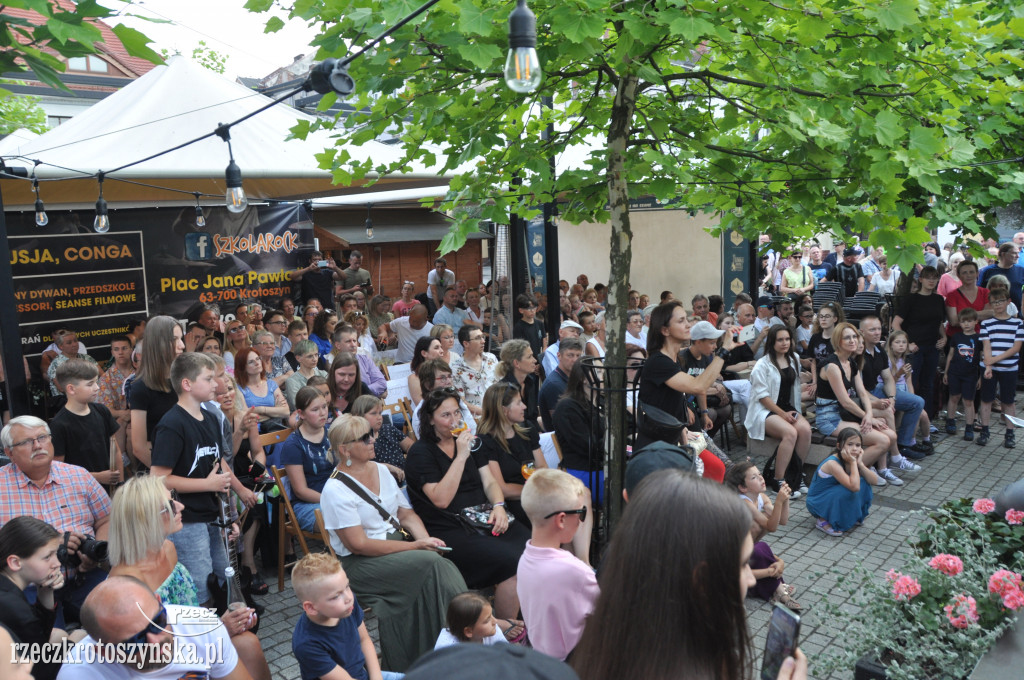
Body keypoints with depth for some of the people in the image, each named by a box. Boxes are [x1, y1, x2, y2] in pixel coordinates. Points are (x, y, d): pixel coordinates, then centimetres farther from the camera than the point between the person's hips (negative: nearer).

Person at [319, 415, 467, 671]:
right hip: (360, 564, -6)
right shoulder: (335, 490, -12)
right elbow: (358, 544, -17)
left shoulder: (380, 470, 10)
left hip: (399, 548, 6)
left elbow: (407, 514, 13)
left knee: (440, 565, -23)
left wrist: (425, 539, -9)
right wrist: (414, 546, -19)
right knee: (430, 563, -28)